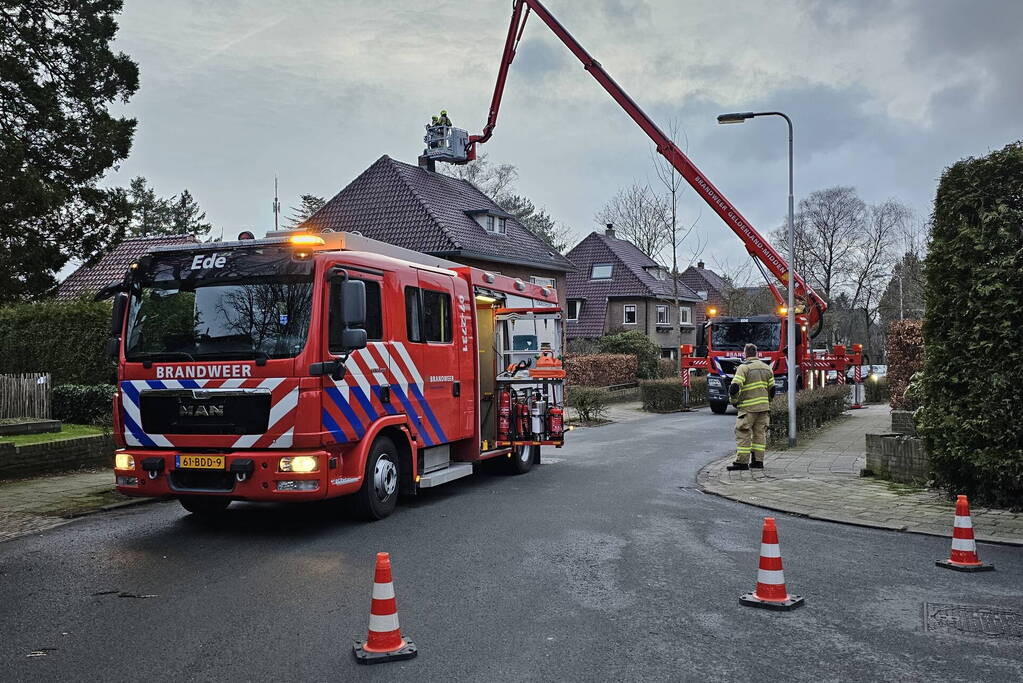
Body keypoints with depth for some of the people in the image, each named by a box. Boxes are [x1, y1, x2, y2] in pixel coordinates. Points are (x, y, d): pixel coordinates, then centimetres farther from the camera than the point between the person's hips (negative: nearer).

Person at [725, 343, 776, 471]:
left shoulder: (744, 367, -9)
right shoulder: (767, 368, 12)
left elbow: (734, 387, -17)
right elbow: (772, 389, 14)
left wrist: (734, 401, -1)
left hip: (748, 407, -6)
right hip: (764, 407, 6)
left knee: (743, 434, -4)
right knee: (760, 433, 11)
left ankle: (742, 461, -6)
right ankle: (758, 460, 12)